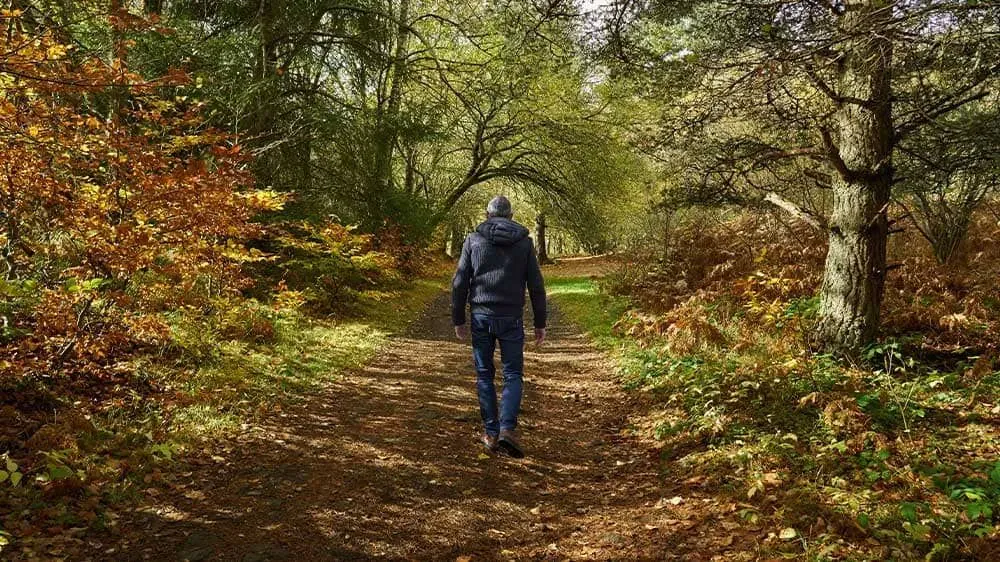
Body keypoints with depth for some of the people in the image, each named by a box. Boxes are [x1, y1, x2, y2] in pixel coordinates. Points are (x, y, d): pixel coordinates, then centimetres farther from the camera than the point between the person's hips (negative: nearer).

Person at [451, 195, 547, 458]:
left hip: (481, 318, 1)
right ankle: (507, 428, -11)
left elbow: (459, 283, 0)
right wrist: (540, 323, 9)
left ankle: (491, 433, 13)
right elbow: (536, 286, 3)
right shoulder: (524, 242, 4)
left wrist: (458, 319, 8)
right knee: (513, 375, 7)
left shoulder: (473, 240, 3)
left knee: (485, 375, 11)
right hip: (511, 319, 0)